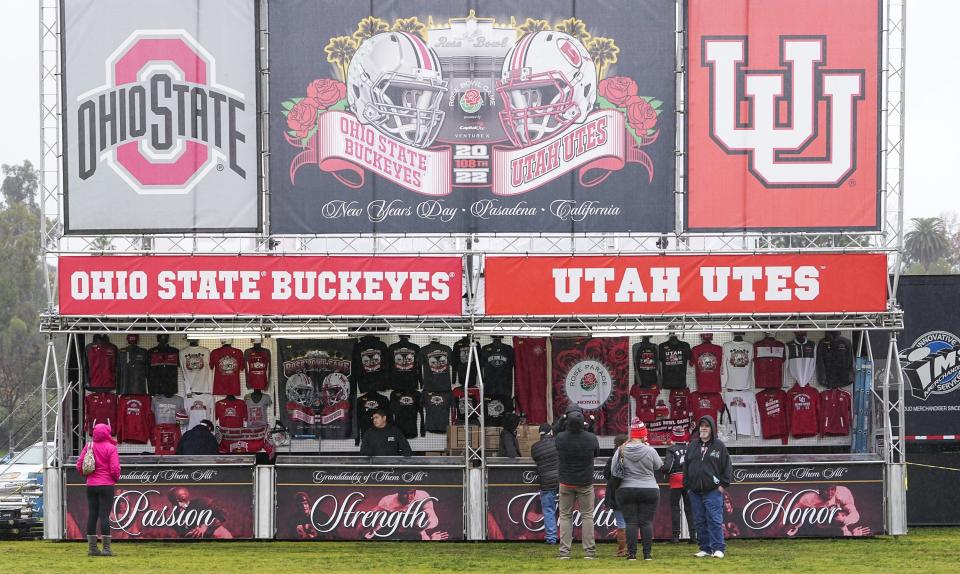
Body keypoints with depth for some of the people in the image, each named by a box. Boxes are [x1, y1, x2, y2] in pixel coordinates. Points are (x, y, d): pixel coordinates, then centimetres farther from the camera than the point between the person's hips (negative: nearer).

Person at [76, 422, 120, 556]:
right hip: (106, 485, -4)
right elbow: (115, 468, -13)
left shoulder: (88, 446, 3)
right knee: (104, 515, -4)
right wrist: (116, 478, 7)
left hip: (91, 485, 4)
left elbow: (79, 465, 2)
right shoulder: (110, 448, -9)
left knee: (92, 515, 9)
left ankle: (92, 547, 11)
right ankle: (106, 548, -5)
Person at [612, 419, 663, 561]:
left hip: (626, 491, 1)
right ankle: (647, 553, 2)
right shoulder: (649, 451, -9)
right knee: (647, 522, 3)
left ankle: (631, 553, -1)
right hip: (650, 490, -1)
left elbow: (614, 471, 0)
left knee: (631, 522, 3)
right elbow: (659, 466, 7)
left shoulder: (621, 451, -4)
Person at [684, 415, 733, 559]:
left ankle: (718, 548, -4)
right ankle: (705, 548, 13)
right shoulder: (692, 445, 12)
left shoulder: (719, 445, 1)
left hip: (713, 491, -5)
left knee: (715, 520, -8)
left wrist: (723, 484, -5)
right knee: (700, 522, 7)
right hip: (695, 492, 5)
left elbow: (727, 466, 1)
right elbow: (686, 466, 15)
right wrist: (687, 485, 9)